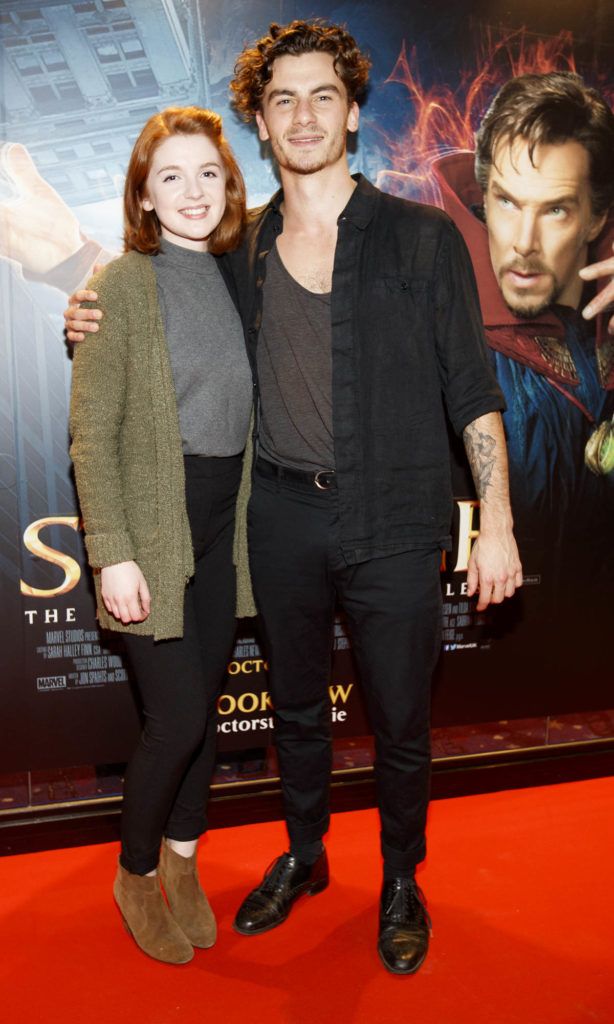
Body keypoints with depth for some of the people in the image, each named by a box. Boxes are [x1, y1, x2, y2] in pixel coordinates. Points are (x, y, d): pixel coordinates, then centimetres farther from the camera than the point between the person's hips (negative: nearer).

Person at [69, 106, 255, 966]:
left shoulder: (236, 278, 8)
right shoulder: (123, 285, -8)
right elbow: (91, 434, -10)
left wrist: (250, 519, 6)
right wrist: (113, 553, -16)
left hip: (223, 524, 5)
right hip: (153, 528, -5)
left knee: (205, 701, 12)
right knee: (178, 715, -3)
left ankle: (182, 859, 35)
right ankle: (136, 872, 25)